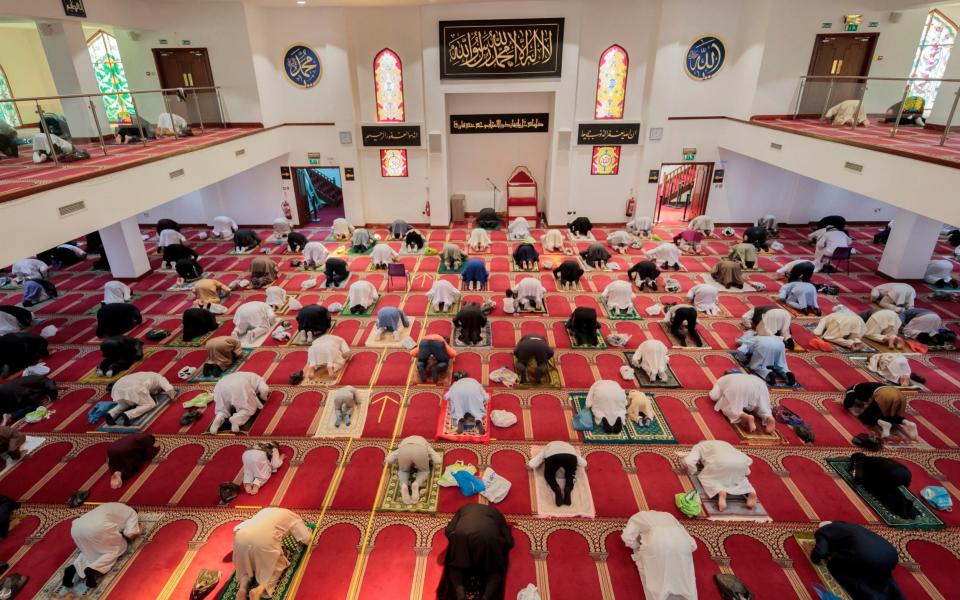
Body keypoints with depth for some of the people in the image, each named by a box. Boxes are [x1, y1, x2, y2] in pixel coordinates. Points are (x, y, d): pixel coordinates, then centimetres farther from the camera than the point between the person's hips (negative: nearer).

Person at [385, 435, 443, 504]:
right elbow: (439, 460, 26)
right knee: (424, 471, 27)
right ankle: (416, 484, -5)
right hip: (420, 450, -1)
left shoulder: (403, 443, 44)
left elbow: (387, 460, 31)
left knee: (403, 471, 29)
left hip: (404, 450, 1)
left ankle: (403, 485, -2)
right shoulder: (425, 444, 41)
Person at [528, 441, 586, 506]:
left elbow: (530, 465, 24)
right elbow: (584, 464, 35)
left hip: (552, 456, -1)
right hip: (571, 455, 1)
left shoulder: (546, 448, 38)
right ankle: (568, 490, 1)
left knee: (549, 474, 26)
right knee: (570, 475, 29)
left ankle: (556, 490, 0)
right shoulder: (569, 446, 44)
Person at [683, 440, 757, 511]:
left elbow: (688, 461, 10)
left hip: (721, 461, -5)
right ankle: (750, 492, 4)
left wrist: (693, 471, 29)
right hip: (741, 462, 5)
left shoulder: (698, 446, 30)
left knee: (705, 477, 17)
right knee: (739, 477, 34)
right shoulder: (725, 444, 44)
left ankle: (720, 492, -12)